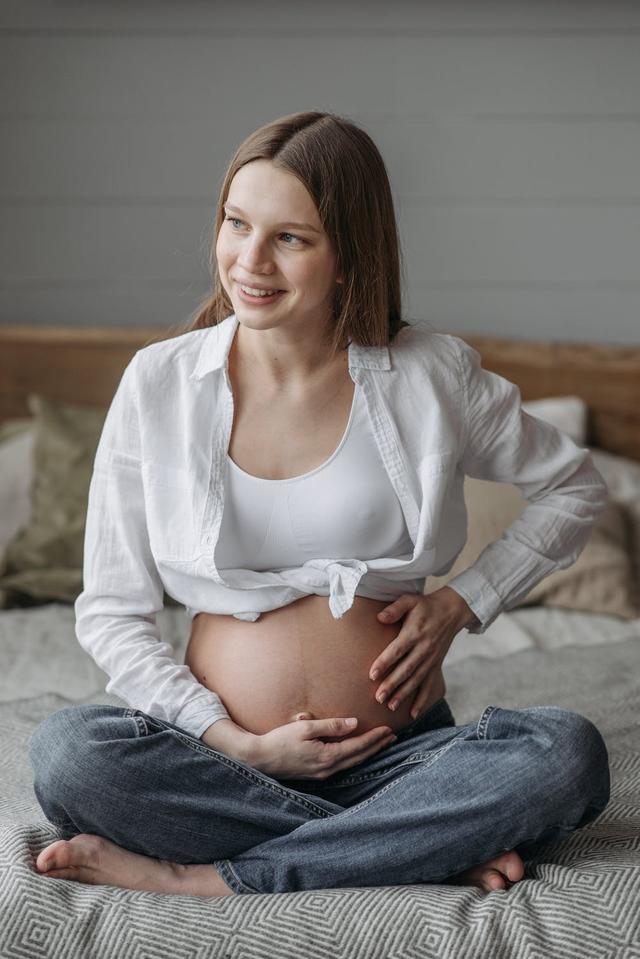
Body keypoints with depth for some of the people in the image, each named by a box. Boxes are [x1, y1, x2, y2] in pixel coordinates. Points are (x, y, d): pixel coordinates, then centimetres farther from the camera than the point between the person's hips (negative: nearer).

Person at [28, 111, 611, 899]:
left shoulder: (431, 376, 0)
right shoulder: (160, 383, -1)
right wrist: (237, 745, -11)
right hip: (224, 752, 0)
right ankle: (442, 845, -18)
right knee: (64, 751, -30)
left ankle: (201, 878, -22)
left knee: (568, 753, -28)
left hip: (400, 757, 0)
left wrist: (463, 603, 2)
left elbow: (574, 485, 15)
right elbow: (110, 611, 1)